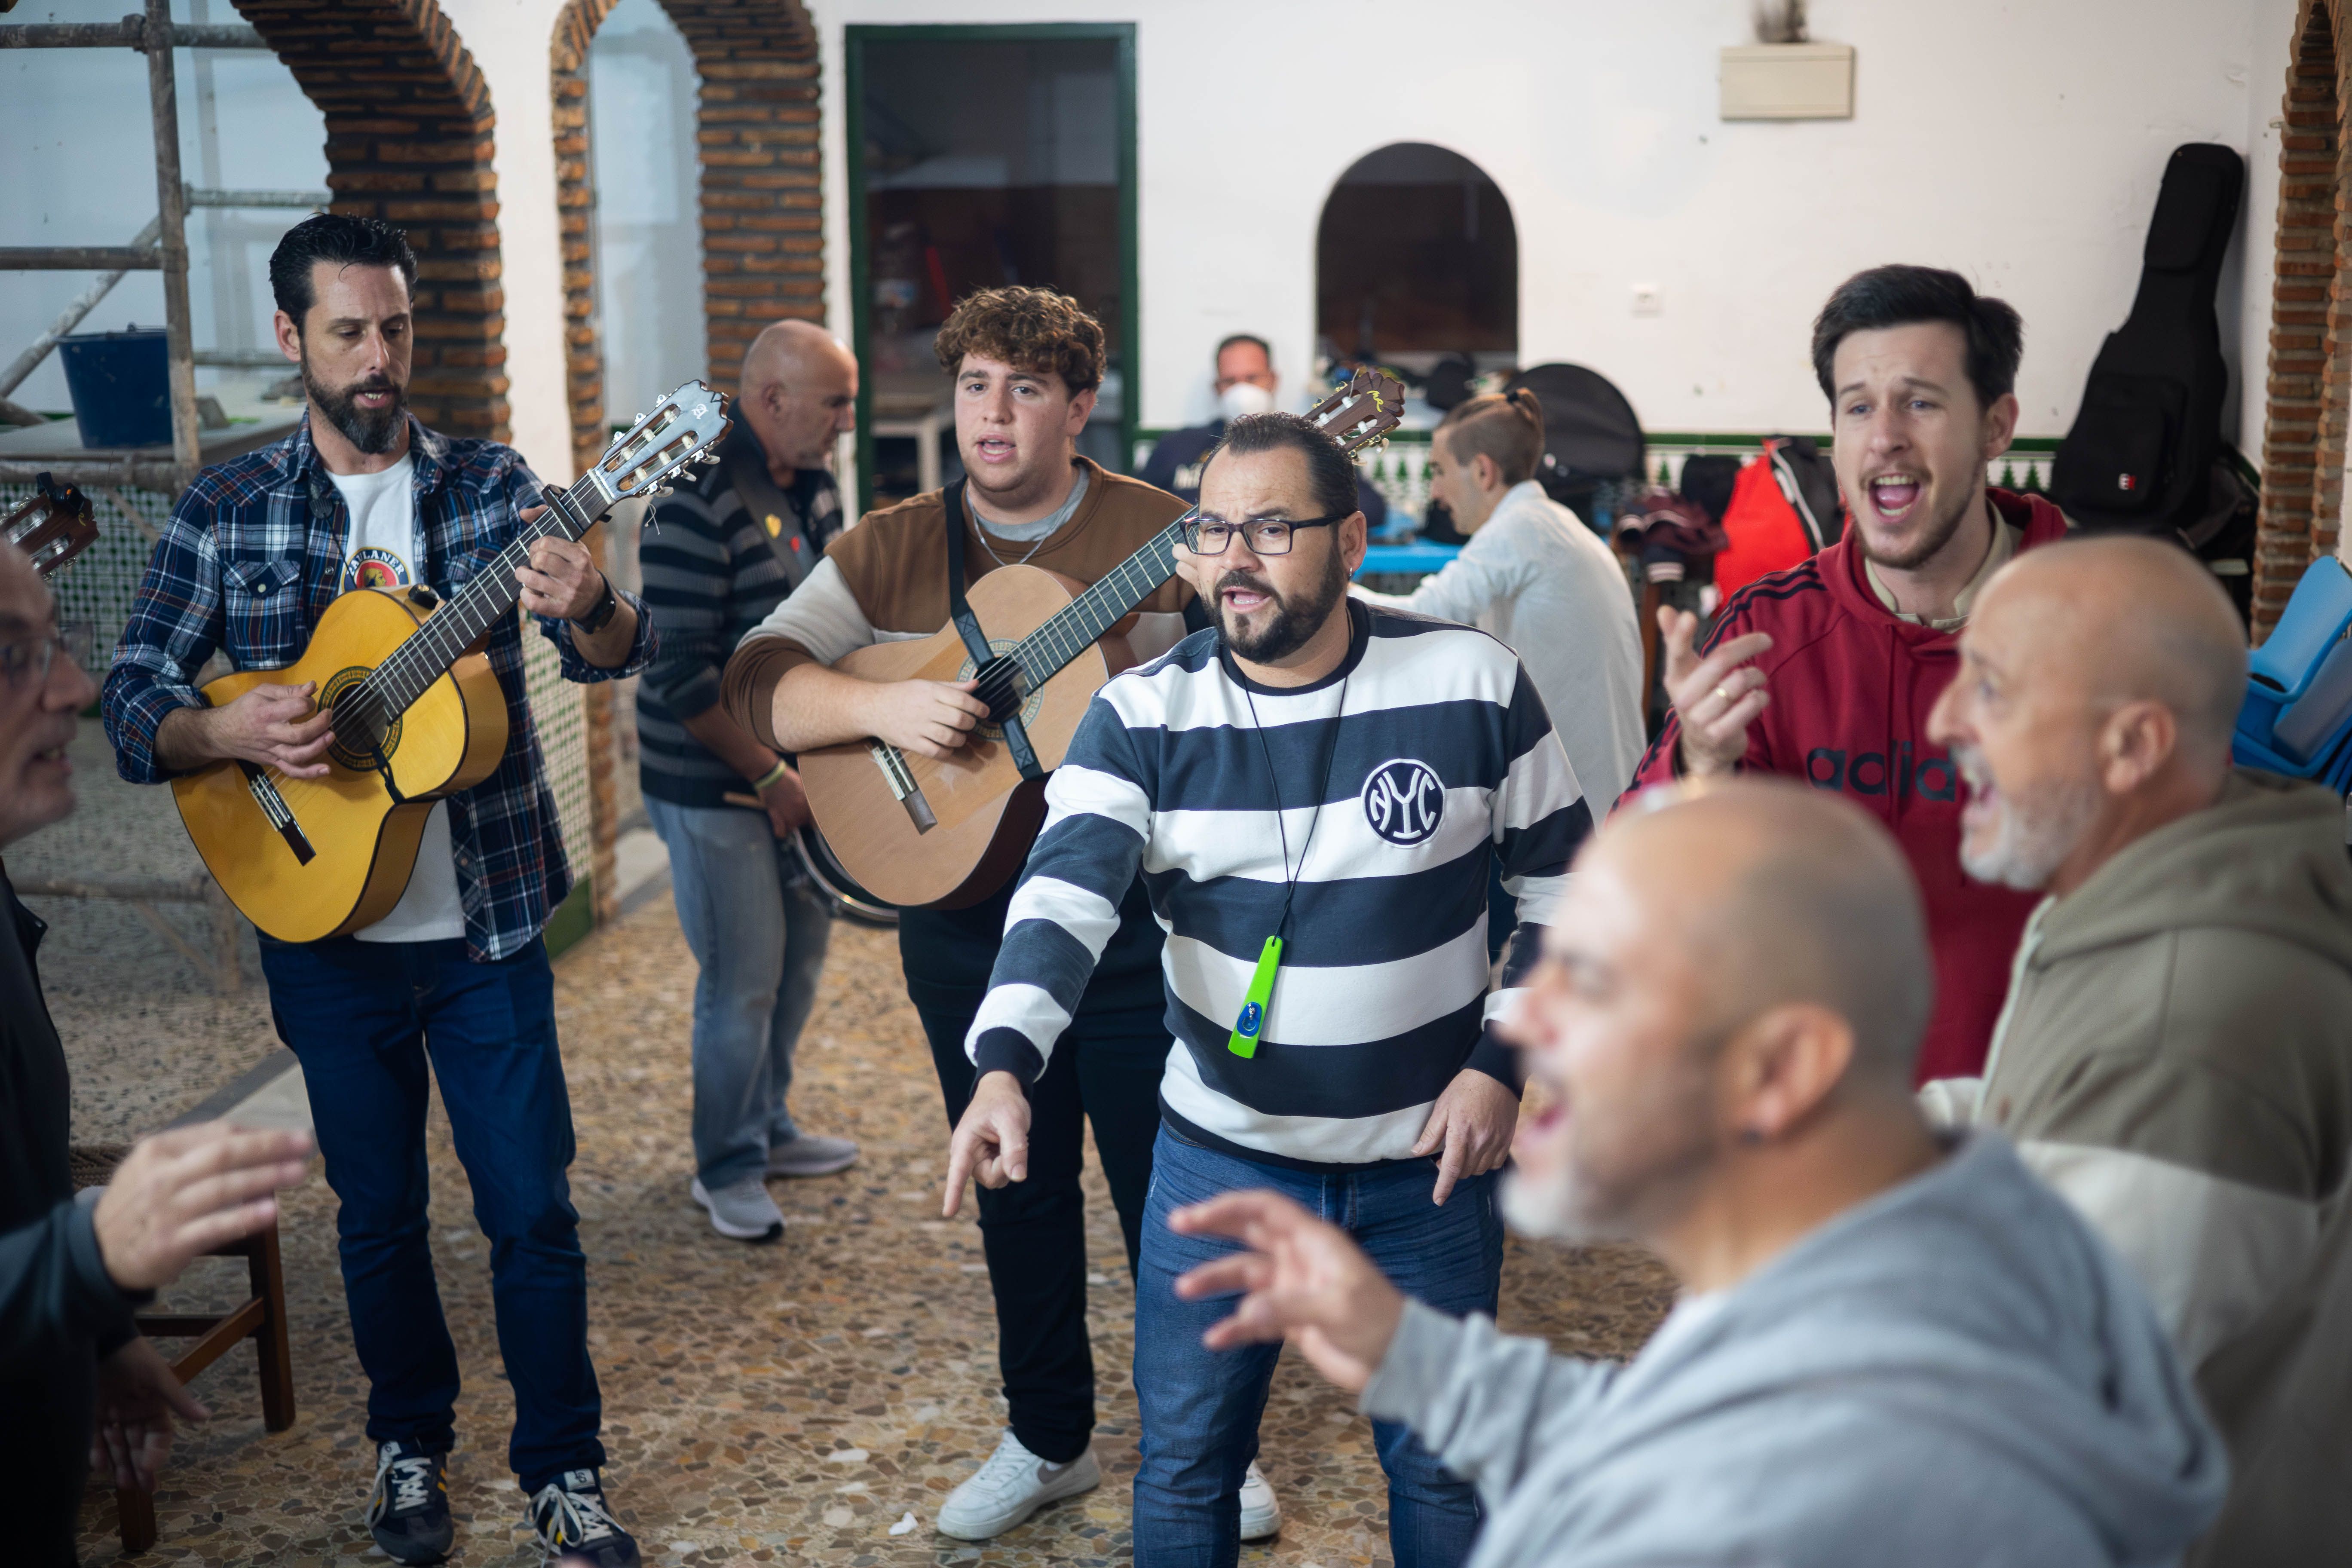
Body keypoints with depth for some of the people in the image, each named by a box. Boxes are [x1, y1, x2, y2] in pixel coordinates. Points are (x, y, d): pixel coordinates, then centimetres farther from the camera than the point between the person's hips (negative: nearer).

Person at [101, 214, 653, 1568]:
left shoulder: (489, 486, -1)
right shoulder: (228, 511, 1)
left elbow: (618, 654, -11)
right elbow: (131, 705, 1)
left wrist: (588, 606, -35)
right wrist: (230, 732, -21)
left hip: (487, 923, 0)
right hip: (327, 929, 1)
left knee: (535, 1210, 3)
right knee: (379, 1213, 13)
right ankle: (412, 1444, 33)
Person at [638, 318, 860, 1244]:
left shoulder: (812, 483, 7)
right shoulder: (699, 501, -21)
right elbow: (677, 672, -23)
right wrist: (770, 778, -19)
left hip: (799, 772, 8)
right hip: (713, 787, -8)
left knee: (800, 955, 17)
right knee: (744, 980, 0)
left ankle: (767, 1129, 35)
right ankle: (727, 1170, 18)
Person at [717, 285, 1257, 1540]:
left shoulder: (1167, 537, -5)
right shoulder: (888, 553, 2)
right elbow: (756, 688, -7)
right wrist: (883, 705, -24)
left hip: (1132, 918, -3)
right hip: (963, 925, 3)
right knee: (1016, 1195, 16)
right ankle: (1049, 1439, 35)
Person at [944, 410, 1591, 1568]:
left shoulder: (1475, 686, -9)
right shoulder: (1144, 715, -8)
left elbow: (1563, 888, 1)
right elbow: (1063, 896, -21)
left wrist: (1503, 1063, -8)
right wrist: (1005, 1066, -38)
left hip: (1432, 1162, 0)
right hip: (1219, 1156, 1)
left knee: (1442, 1466, 14)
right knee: (1184, 1463, 11)